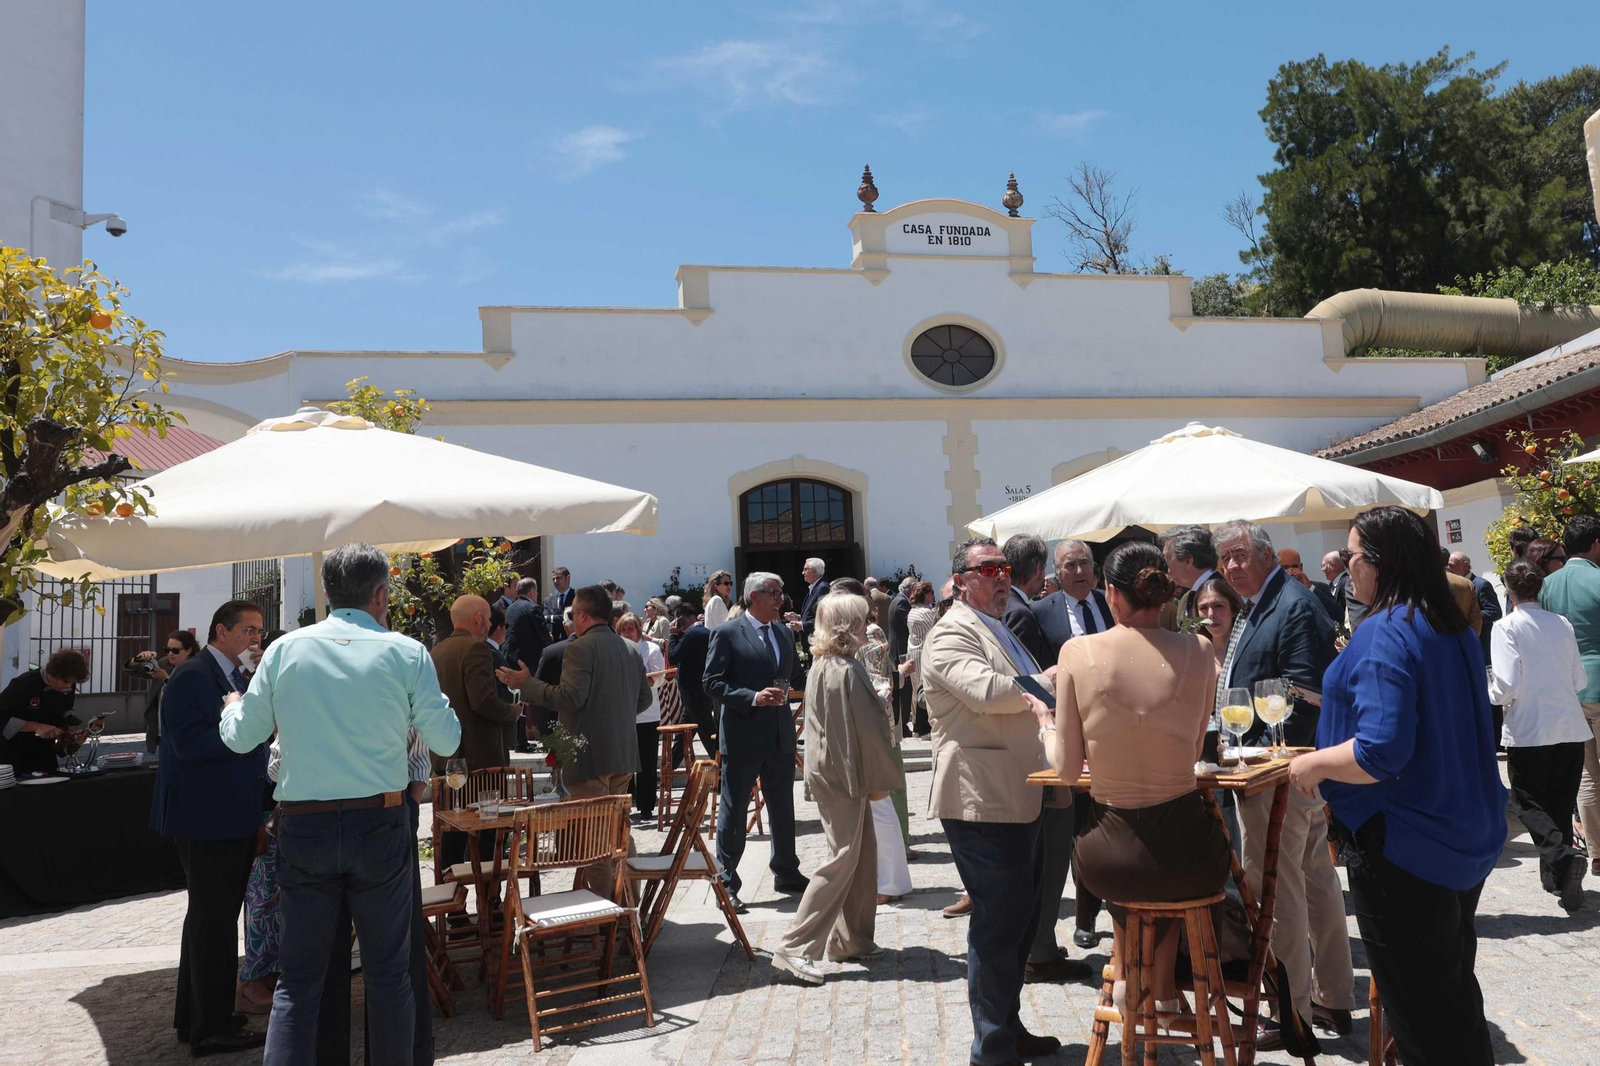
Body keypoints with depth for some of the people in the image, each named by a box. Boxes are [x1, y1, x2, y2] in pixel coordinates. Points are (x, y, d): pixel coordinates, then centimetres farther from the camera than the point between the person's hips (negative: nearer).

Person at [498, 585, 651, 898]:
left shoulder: (580, 648, -14)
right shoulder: (629, 649, 11)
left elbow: (570, 697, -22)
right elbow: (644, 698, 15)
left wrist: (527, 684, -11)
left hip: (590, 755, -8)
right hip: (625, 754, 8)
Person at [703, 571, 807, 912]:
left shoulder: (784, 633, 12)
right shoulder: (727, 634, -8)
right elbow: (712, 683, -12)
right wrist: (753, 698, -21)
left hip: (781, 736, 6)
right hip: (743, 737, -6)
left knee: (782, 807, 17)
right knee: (732, 812, 3)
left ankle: (786, 873, 32)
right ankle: (727, 884, 14)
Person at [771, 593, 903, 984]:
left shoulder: (823, 664, 9)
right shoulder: (846, 671, -20)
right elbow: (864, 730, -18)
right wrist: (879, 779, -11)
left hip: (830, 771, 10)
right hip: (842, 775, -10)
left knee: (863, 851, 16)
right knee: (843, 859, -5)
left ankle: (851, 940, 25)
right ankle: (795, 947, -2)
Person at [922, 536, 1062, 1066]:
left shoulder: (999, 631, 19)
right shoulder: (951, 634, -13)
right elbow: (987, 690, -29)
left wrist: (1037, 702, -2)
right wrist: (1042, 683, -10)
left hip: (1019, 799, 10)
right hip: (981, 803, -10)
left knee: (1019, 919, 18)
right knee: (998, 923, -4)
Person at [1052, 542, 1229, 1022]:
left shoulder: (1078, 652, -10)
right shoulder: (1198, 650, -6)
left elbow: (1066, 769, -4)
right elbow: (1194, 750, 8)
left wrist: (1046, 728, 16)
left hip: (1106, 864, 0)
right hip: (1189, 857, 1)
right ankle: (1164, 986, 46)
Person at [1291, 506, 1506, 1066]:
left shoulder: (1384, 634, -22)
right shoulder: (1456, 630, 7)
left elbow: (1380, 751, -30)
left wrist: (1314, 763, -14)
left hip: (1403, 847, -9)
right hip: (1464, 840, 9)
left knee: (1415, 1004, 4)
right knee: (1453, 985, 22)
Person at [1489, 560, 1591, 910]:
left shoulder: (1508, 627, -10)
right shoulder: (1562, 625, 5)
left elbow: (1507, 684, -16)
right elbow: (1580, 680, 9)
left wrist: (1492, 695, 4)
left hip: (1529, 729, -5)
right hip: (1570, 728, 5)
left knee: (1529, 802, 6)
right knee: (1561, 801, 16)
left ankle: (1561, 855, -19)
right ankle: (1556, 874, 22)